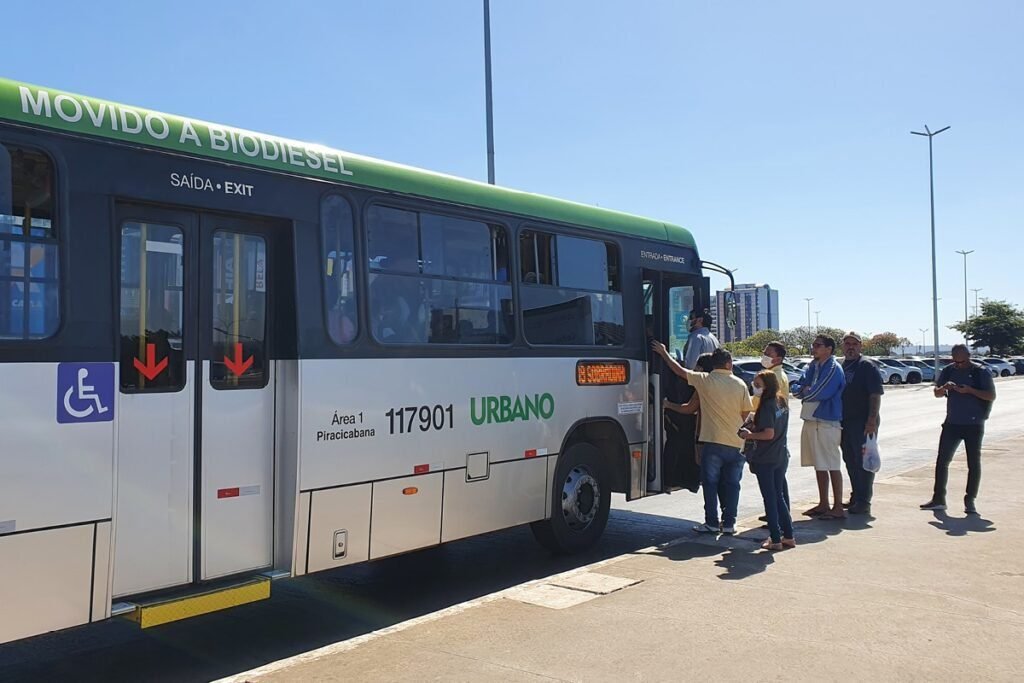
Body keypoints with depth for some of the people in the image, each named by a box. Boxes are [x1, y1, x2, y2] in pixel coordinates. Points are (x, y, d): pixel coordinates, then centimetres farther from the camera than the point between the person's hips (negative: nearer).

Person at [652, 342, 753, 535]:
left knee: (710, 483, 6)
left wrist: (664, 353, 15)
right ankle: (729, 524, 12)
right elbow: (745, 413, 5)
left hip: (713, 442, -2)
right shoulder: (740, 384, 1)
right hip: (736, 443, 3)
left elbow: (680, 370, 3)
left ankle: (712, 523, 7)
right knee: (731, 485, 9)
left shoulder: (705, 380, -5)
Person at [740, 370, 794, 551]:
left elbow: (769, 434, -23)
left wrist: (749, 435, -10)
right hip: (781, 457, 8)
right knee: (779, 496, 16)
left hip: (765, 460, -8)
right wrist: (755, 429, 12)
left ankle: (775, 539, 4)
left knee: (770, 499, 0)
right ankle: (788, 536, 21)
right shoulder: (781, 402, 8)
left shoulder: (767, 406, -18)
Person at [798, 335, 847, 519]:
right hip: (811, 420, 9)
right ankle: (823, 504, 23)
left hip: (827, 422, -9)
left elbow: (821, 393, -19)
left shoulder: (833, 369, -12)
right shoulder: (813, 366, 14)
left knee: (832, 466, -4)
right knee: (819, 466, 14)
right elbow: (802, 387, 9)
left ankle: (838, 507, 2)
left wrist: (806, 392, -1)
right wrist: (805, 390, -11)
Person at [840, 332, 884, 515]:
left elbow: (876, 394, -13)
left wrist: (872, 421, -21)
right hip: (844, 422, 7)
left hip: (863, 423, -7)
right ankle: (856, 496, 25)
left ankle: (864, 501, 1)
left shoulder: (867, 366, -7)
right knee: (850, 461, 13)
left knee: (864, 461, -3)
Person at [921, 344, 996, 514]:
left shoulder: (981, 372, -5)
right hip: (952, 423, 4)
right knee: (942, 461, 3)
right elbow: (937, 393, 12)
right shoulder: (948, 371, 6)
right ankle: (938, 499, 11)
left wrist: (970, 390, -22)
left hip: (974, 425, -4)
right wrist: (945, 387, -11)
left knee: (974, 463, 3)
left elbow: (991, 396, -8)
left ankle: (970, 501, 11)